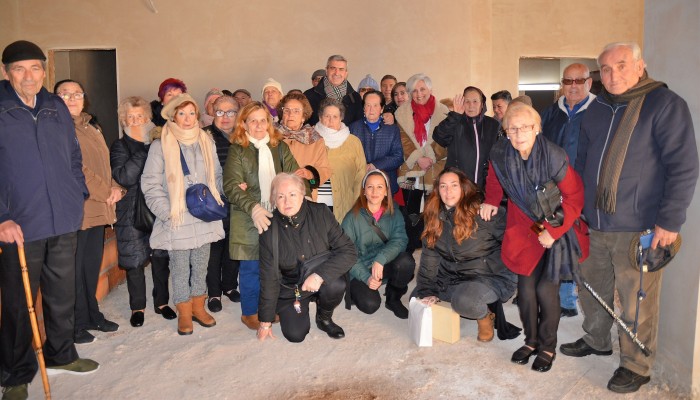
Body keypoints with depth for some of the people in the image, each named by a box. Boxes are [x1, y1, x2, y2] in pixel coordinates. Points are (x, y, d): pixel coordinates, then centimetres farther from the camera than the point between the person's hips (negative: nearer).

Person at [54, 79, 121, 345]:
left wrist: (114, 188, 2)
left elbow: (104, 167, 21)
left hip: (98, 210, 8)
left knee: (92, 267, 16)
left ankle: (92, 315, 30)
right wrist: (106, 192, -13)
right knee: (74, 270, 2)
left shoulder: (92, 130, 19)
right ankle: (77, 324, 14)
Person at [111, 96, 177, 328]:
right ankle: (137, 307, 21)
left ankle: (161, 302, 26)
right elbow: (125, 177, -17)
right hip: (132, 212, -2)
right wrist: (142, 148, -15)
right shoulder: (120, 146, 0)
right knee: (134, 260, 5)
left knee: (161, 257, 9)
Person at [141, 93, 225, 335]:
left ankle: (198, 307, 28)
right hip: (177, 220, -4)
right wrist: (167, 212, -11)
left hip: (204, 218, 4)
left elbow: (217, 175, 17)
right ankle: (184, 313, 19)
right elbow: (150, 184, -5)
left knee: (201, 266, 12)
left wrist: (213, 202, 5)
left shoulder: (206, 142, 8)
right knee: (180, 268, 5)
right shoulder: (161, 146, -6)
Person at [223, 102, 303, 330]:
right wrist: (254, 208, -26)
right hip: (248, 219, -3)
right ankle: (249, 312, 24)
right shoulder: (237, 150, -2)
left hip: (278, 216, 3)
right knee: (251, 268, 6)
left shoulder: (280, 147, 9)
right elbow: (231, 186, -12)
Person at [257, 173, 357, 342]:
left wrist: (320, 275, -33)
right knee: (295, 335, -14)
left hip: (322, 279, 0)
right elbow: (268, 277, -8)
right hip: (289, 288, 0)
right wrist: (266, 321, -5)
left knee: (336, 284, -32)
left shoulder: (320, 214, -17)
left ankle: (324, 318, 1)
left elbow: (348, 251, -19)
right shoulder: (270, 229, -15)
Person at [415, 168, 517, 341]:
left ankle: (485, 314, 2)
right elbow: (429, 257, 0)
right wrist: (427, 291, -6)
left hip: (493, 276, -7)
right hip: (453, 278, 8)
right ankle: (479, 304, 12)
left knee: (464, 300, -36)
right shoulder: (435, 217, 1)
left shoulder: (480, 211, -16)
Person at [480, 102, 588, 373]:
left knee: (546, 288, -6)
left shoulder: (554, 156, -24)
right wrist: (491, 202, -2)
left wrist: (554, 231, -17)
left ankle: (548, 347, 17)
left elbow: (574, 197, -15)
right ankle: (531, 341, 24)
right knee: (526, 287, 1)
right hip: (524, 229, 3)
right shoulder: (499, 155, -15)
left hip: (557, 229, -3)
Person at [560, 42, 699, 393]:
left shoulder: (665, 104, -8)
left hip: (639, 228, -6)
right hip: (595, 224, 6)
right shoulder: (596, 109, 11)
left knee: (637, 301, 4)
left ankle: (636, 366, 22)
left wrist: (670, 220, -16)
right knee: (592, 288, 19)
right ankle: (596, 341, 40)